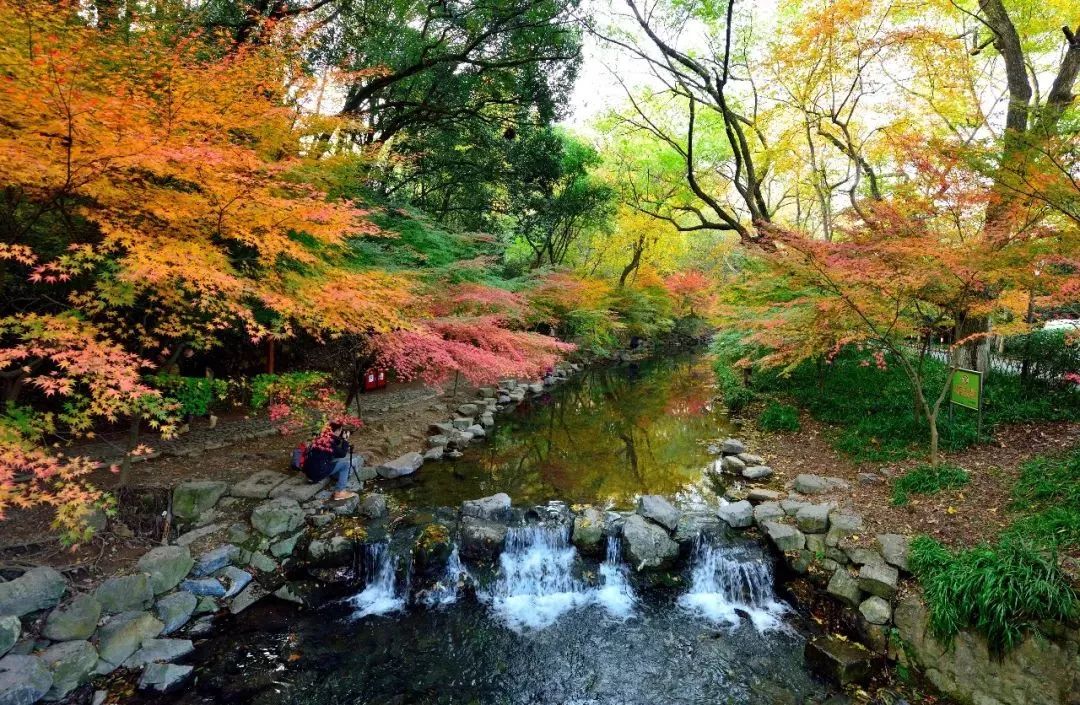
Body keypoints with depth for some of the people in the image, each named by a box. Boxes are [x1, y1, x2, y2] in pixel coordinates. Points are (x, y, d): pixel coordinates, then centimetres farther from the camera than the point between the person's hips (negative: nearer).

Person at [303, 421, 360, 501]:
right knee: (345, 464, -4)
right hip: (317, 472, -9)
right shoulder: (329, 440, -17)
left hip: (309, 469, 9)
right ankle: (339, 492, -3)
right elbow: (342, 454, -8)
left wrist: (341, 439, 13)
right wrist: (345, 439, 0)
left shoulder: (323, 436, 7)